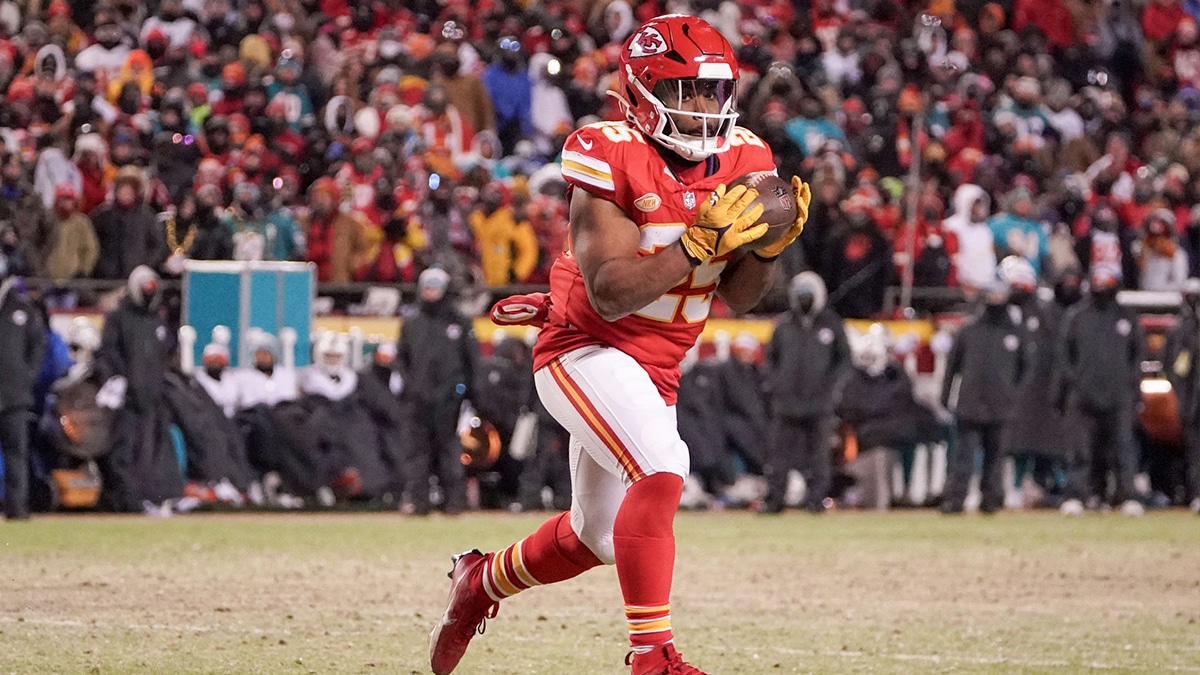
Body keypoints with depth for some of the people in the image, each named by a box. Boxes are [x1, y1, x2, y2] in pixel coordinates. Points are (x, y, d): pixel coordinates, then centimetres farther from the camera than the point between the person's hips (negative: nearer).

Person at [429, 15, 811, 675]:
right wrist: (700, 242, -32)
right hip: (586, 349, -8)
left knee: (598, 536, 19)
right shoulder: (612, 158, -20)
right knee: (661, 471, -30)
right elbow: (611, 292, -26)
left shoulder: (741, 161, -2)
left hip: (655, 368, 8)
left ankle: (484, 579, 47)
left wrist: (770, 242, -17)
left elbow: (739, 297, 2)